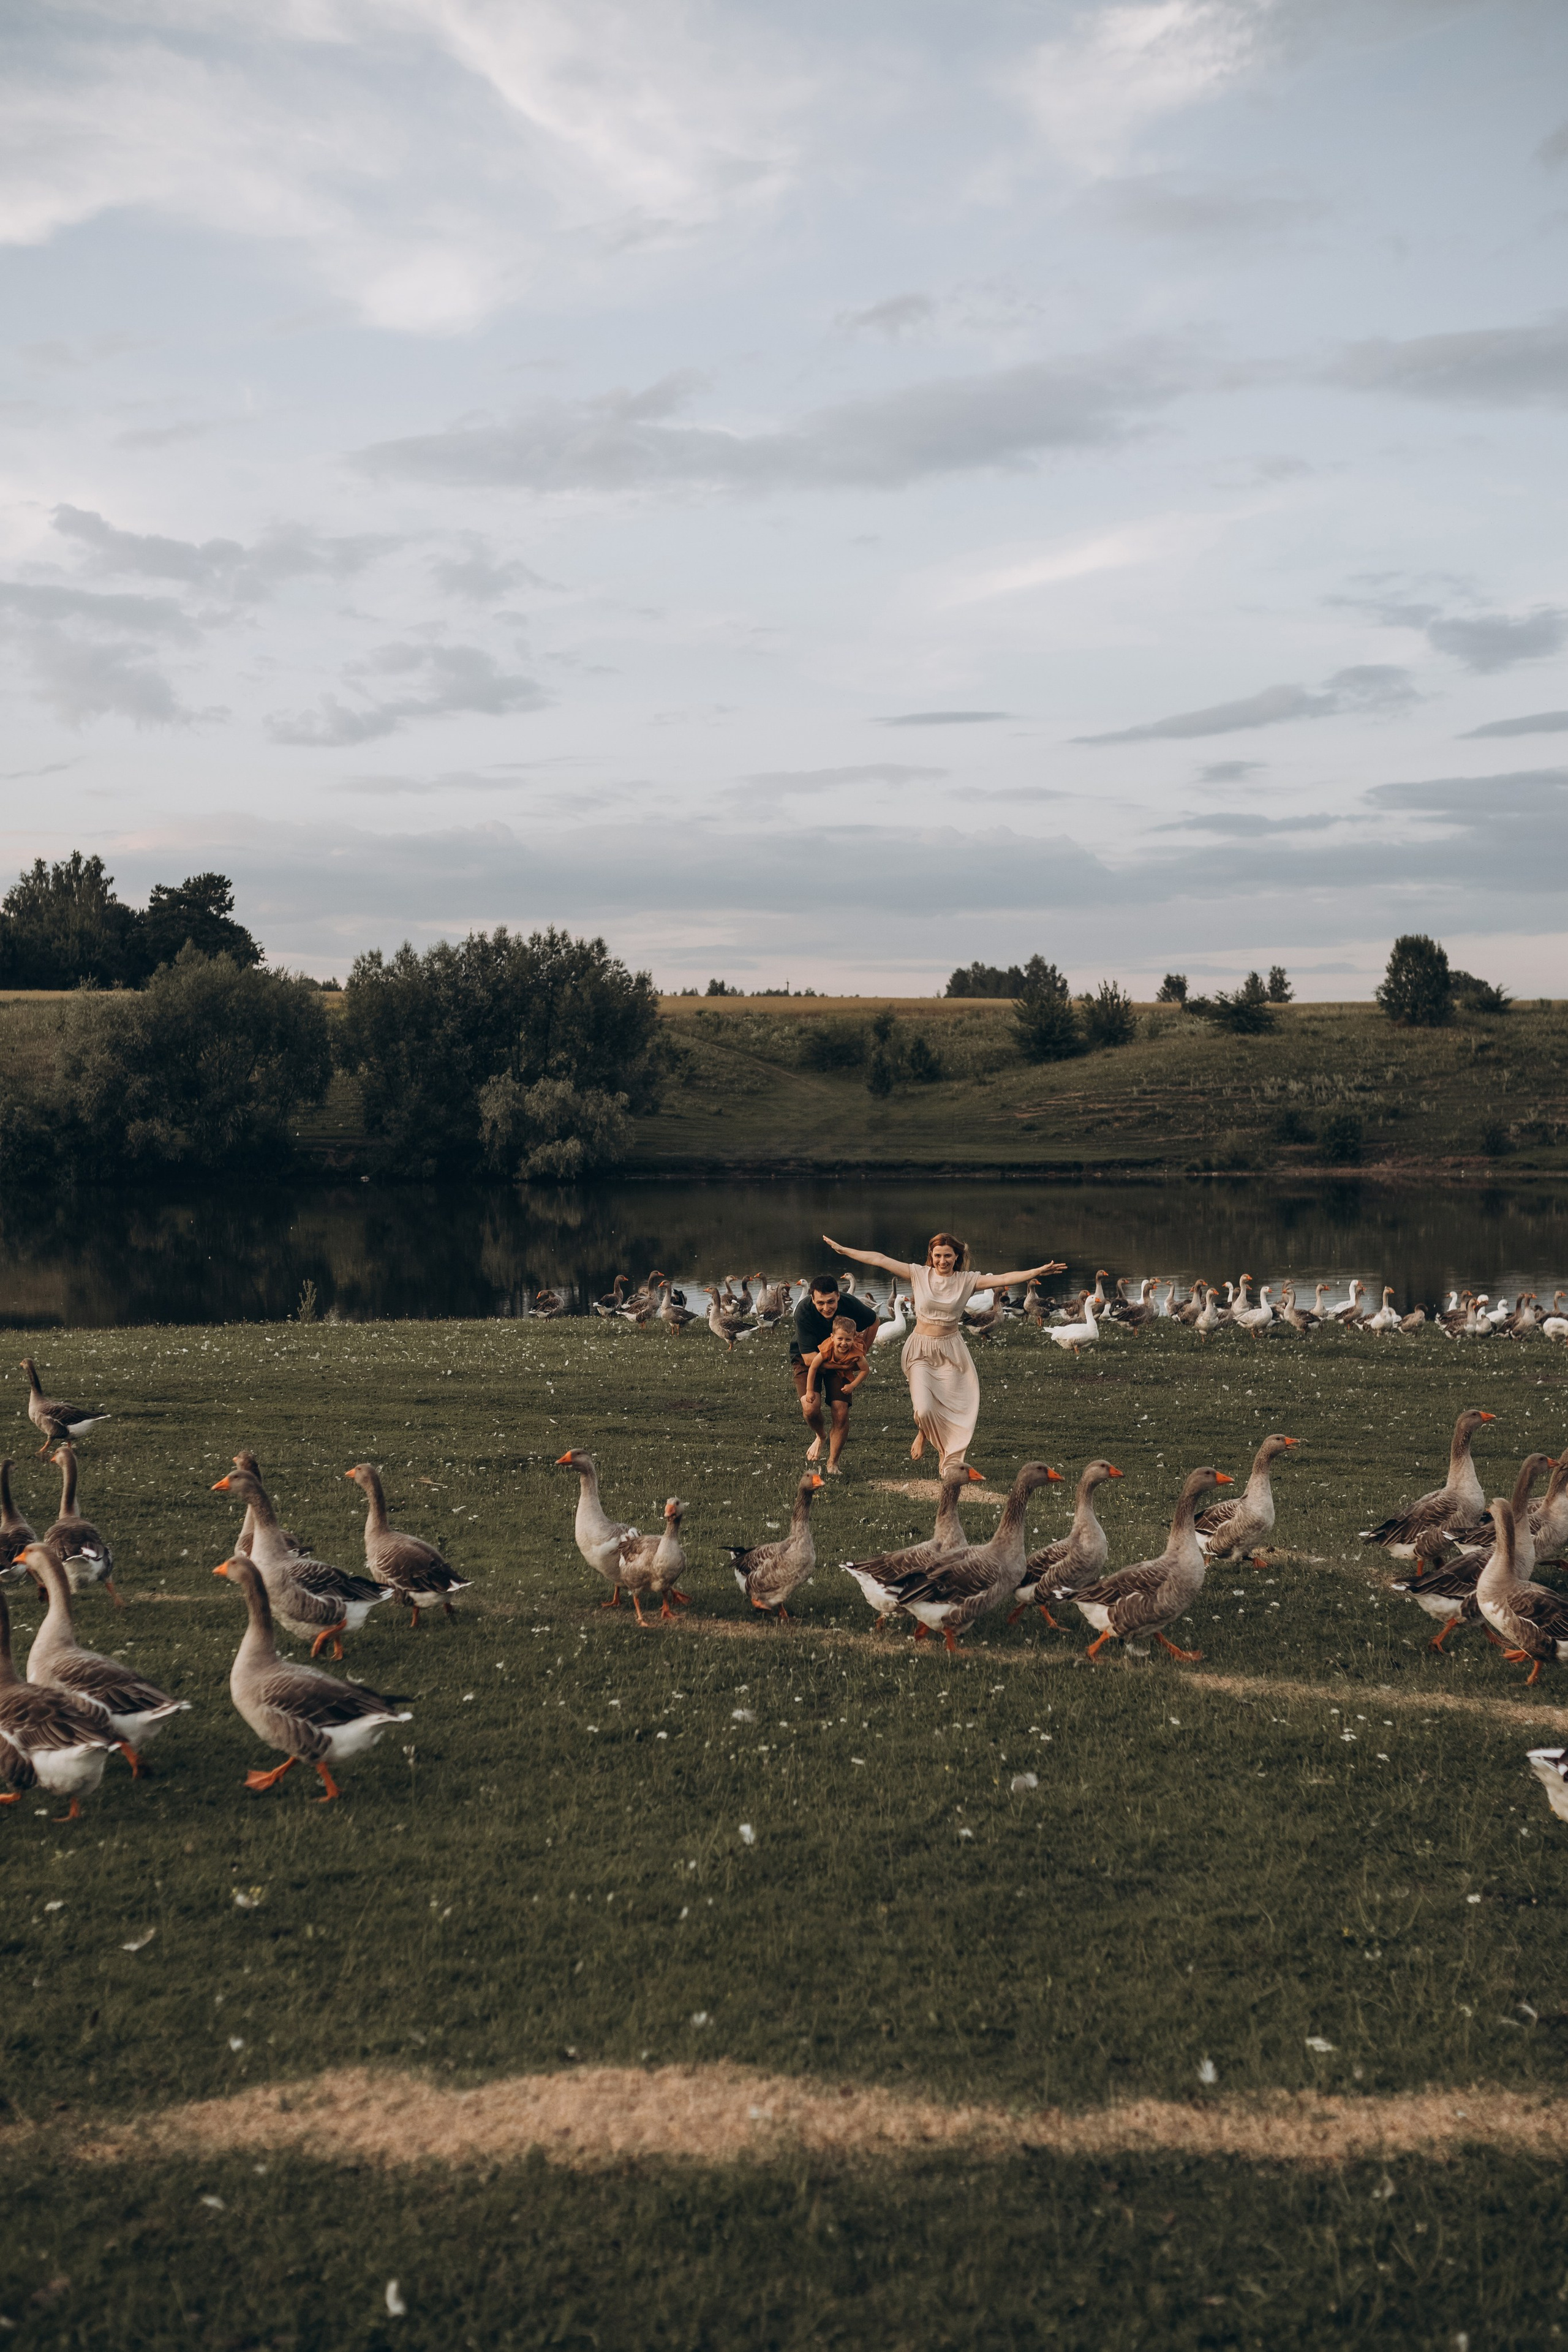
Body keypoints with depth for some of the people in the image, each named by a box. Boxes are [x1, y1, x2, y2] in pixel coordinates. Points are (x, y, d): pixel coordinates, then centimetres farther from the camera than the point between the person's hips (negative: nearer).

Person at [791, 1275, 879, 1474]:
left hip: (841, 1358, 2)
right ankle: (820, 1436, 14)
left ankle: (833, 1463, 12)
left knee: (841, 1412, -12)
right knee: (811, 1408, -23)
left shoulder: (850, 1305, -24)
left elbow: (873, 1321, 1)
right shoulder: (804, 1311, -32)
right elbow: (810, 1358, -30)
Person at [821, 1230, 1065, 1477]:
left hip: (951, 1352, 1)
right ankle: (923, 1434, 24)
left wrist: (1039, 1271, -19)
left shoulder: (967, 1281, -1)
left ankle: (949, 1465, 22)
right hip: (921, 1350, -1)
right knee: (925, 1408, -15)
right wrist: (842, 1250, -4)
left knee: (953, 1409, 1)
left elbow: (1004, 1279, -8)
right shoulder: (919, 1275, -1)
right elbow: (879, 1260, -3)